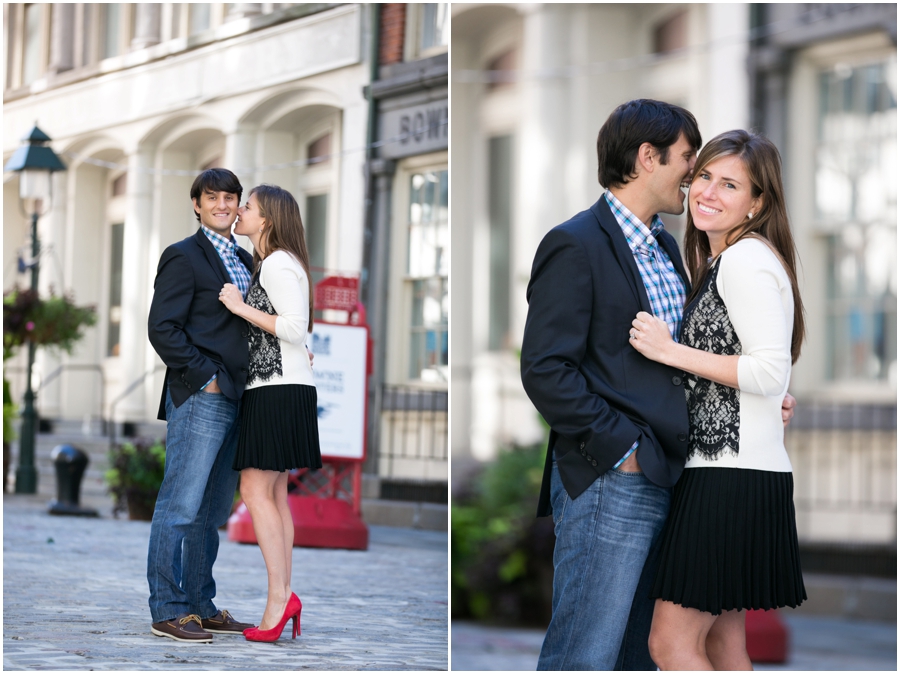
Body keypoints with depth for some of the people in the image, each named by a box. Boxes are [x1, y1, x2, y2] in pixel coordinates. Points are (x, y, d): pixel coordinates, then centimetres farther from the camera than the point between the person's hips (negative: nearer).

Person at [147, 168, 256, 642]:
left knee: (213, 510, 12)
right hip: (199, 398, -8)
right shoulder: (183, 257, -5)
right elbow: (162, 328, -11)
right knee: (181, 505, -6)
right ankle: (168, 611, -1)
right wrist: (203, 377, -14)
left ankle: (201, 607, 18)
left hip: (234, 399, 8)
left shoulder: (243, 261, 19)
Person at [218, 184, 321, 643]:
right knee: (274, 493, 7)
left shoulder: (278, 264, -10)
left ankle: (279, 596, -14)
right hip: (273, 387, 10)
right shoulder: (271, 264, 20)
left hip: (278, 388, -10)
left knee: (255, 488, -12)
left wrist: (240, 307, -15)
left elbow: (295, 329, -19)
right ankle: (285, 599, 6)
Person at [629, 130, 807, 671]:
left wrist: (672, 352, -16)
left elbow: (772, 372, -19)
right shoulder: (719, 260, 19)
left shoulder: (747, 259, -12)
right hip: (725, 469, 10)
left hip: (735, 475, -10)